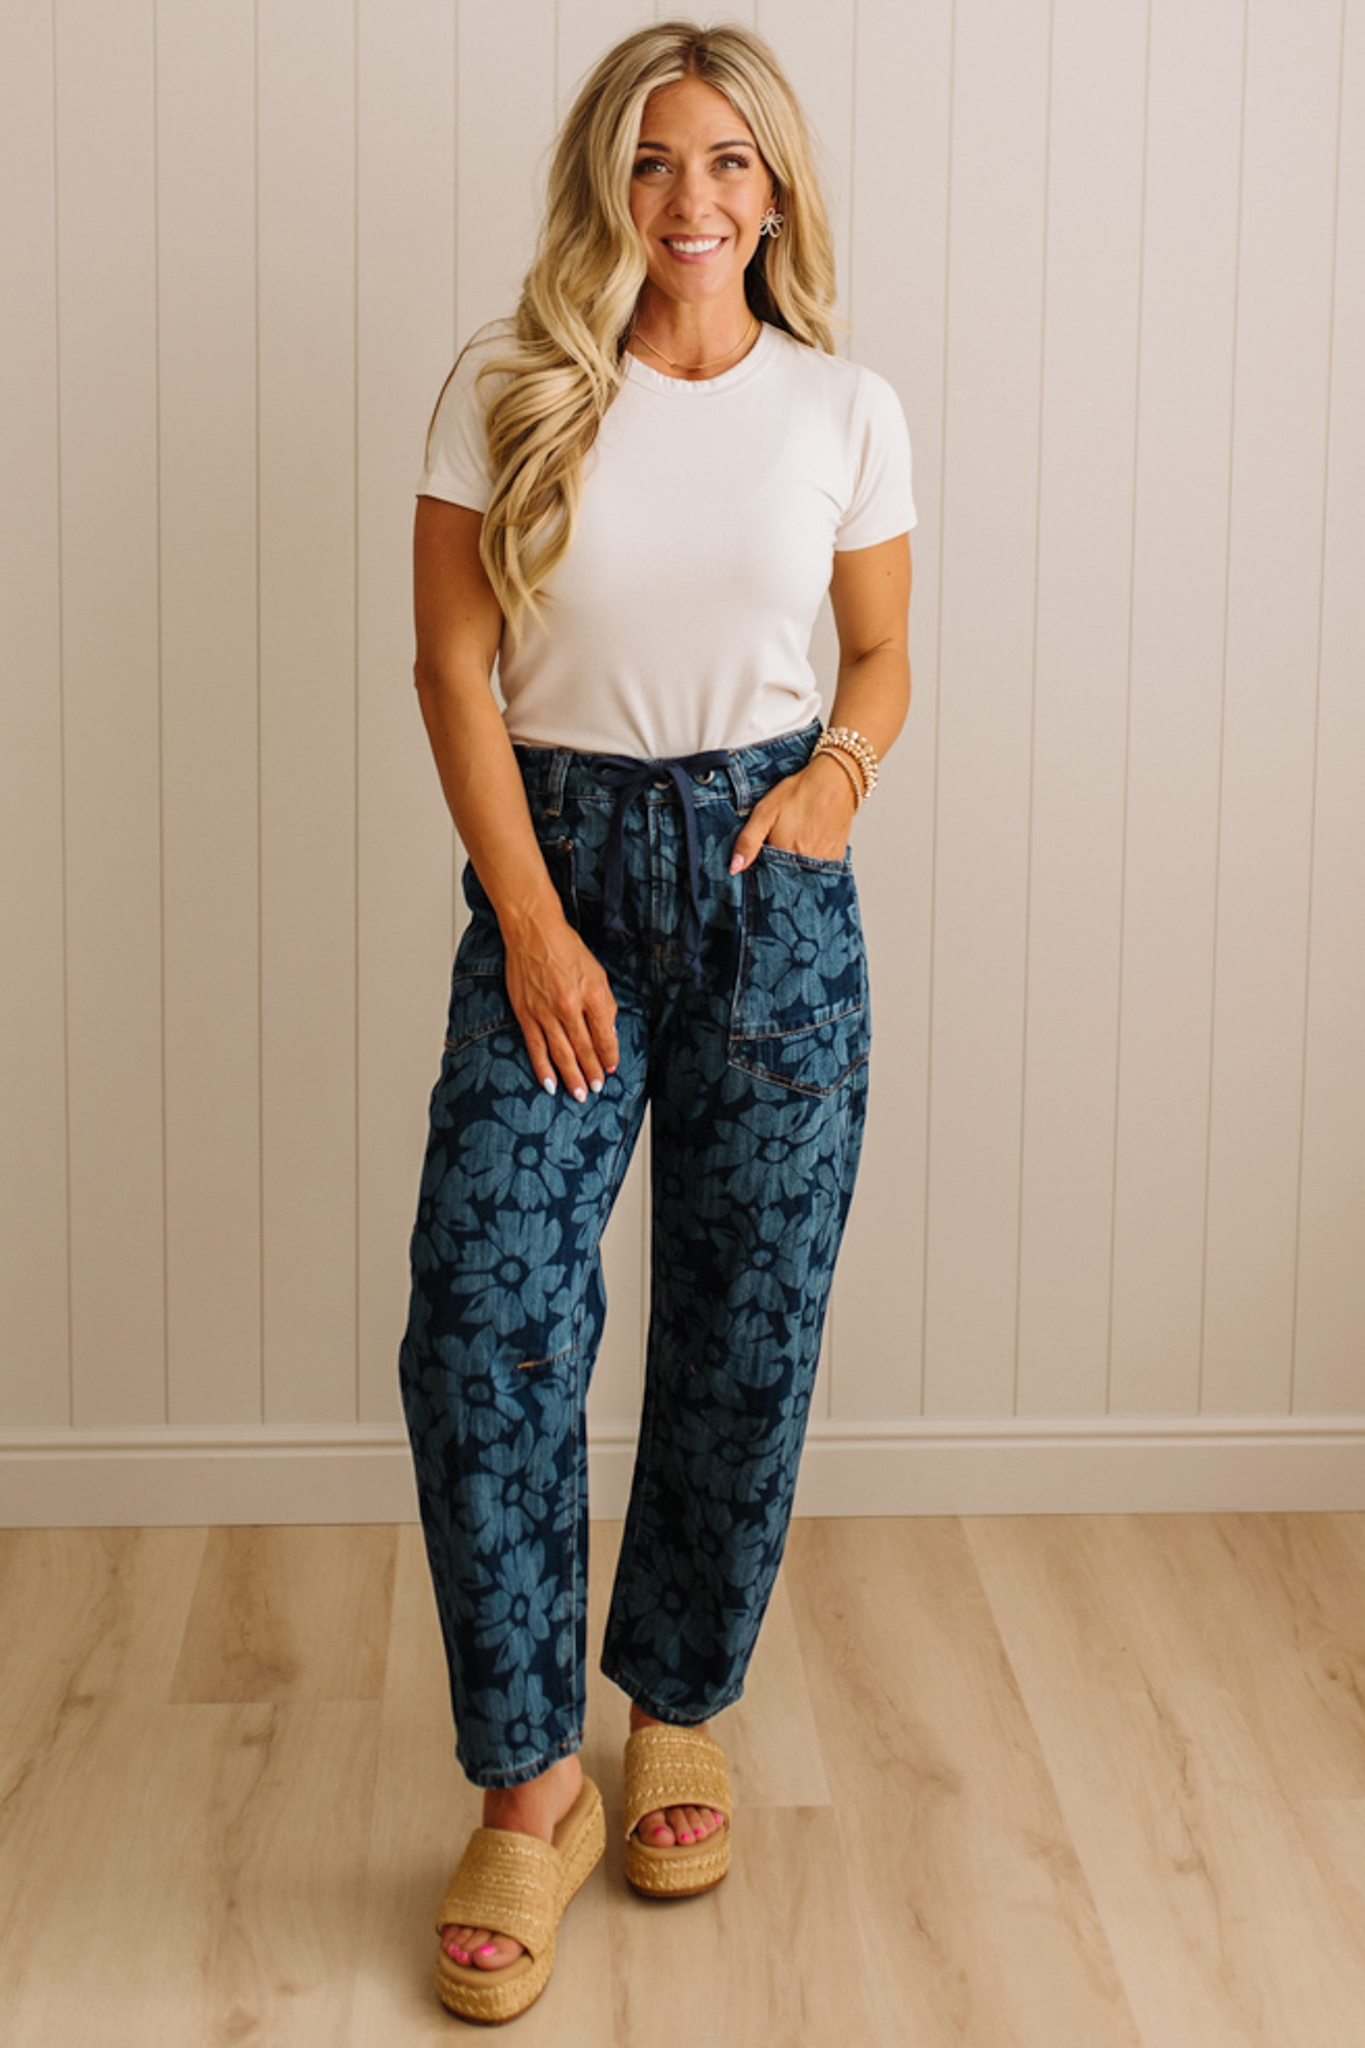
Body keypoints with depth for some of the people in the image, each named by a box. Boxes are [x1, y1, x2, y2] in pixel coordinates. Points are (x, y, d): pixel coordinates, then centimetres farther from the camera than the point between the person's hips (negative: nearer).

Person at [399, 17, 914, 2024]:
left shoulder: (846, 410, 3)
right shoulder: (509, 390, -2)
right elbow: (454, 666, -3)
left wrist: (841, 769, -8)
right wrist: (530, 919, -10)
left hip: (770, 879, 2)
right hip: (559, 863, -1)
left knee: (744, 1329, 6)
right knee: (483, 1313, -11)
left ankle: (680, 1711, 28)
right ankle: (531, 1783, 2)